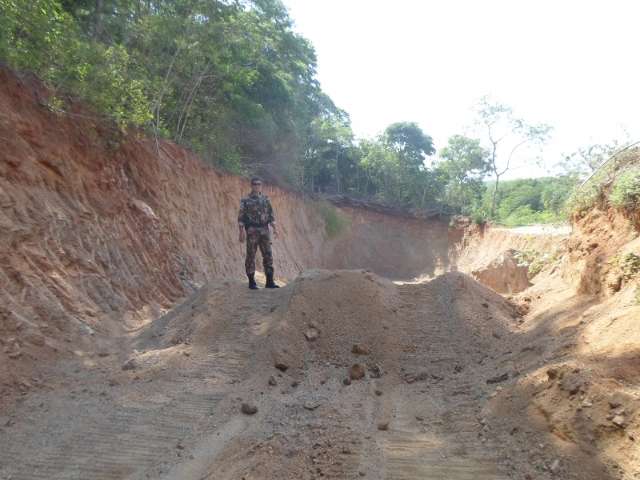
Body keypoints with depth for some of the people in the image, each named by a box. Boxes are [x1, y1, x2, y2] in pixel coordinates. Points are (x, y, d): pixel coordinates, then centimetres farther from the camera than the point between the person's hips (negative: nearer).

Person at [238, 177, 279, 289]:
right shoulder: (245, 200, -1)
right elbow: (241, 217, -4)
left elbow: (270, 215, 13)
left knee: (268, 255, -1)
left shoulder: (265, 199, 12)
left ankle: (270, 281, 2)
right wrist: (242, 231, -14)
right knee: (251, 256, 0)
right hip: (251, 231, -4)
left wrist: (274, 228, 2)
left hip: (264, 231, 4)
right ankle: (251, 282, 7)